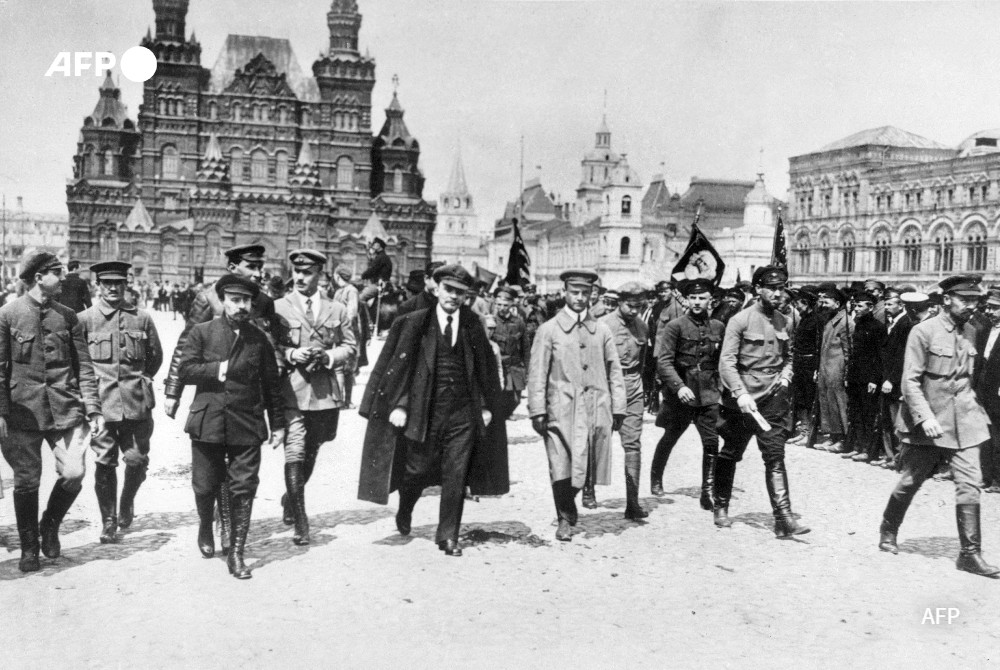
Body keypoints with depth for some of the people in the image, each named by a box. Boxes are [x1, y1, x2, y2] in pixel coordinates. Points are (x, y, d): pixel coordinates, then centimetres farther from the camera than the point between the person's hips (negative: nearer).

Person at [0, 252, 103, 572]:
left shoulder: (68, 316, 8)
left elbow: (84, 365, 8)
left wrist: (93, 409, 2)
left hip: (66, 409, 2)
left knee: (74, 474, -8)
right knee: (26, 482, 4)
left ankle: (50, 524, 21)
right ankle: (29, 549, 21)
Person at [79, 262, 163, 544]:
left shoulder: (141, 318, 5)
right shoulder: (84, 319, 1)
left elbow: (156, 356, 16)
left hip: (136, 402, 1)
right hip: (101, 402, -1)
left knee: (138, 461, 2)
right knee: (105, 463, 1)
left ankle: (126, 504, 31)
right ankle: (108, 523, 12)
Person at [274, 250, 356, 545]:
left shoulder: (338, 310, 11)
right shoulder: (278, 308, 4)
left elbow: (351, 349, 10)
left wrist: (327, 357, -8)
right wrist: (290, 354, -14)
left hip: (326, 392, 3)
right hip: (292, 390, -3)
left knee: (310, 453, 15)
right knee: (294, 454, -9)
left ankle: (290, 498, 40)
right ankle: (300, 521, -2)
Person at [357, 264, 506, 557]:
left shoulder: (473, 326, 5)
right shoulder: (413, 324, -2)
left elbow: (487, 368, 11)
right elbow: (395, 365, -3)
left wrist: (487, 406, 7)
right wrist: (398, 404, -10)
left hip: (463, 414, 2)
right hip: (424, 411, -2)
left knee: (456, 477, 2)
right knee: (417, 471, 8)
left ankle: (448, 537, 15)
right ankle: (404, 513, 39)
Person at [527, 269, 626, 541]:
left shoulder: (601, 330, 12)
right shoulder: (549, 330, 5)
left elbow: (614, 371, 13)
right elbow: (537, 373, 2)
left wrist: (618, 407, 7)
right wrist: (537, 410, -5)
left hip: (596, 408, 2)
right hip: (561, 408, -2)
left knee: (592, 463, 1)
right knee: (561, 467, -5)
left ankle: (588, 487, 32)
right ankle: (565, 519, 10)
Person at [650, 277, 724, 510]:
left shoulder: (718, 327, 5)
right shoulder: (675, 326, -8)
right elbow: (664, 361, -14)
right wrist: (679, 386, -25)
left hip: (708, 394, 2)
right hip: (680, 394, -2)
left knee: (711, 442, -7)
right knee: (669, 438, 13)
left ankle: (708, 491, 1)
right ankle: (656, 477, 37)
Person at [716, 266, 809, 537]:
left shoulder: (783, 322, 8)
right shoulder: (741, 320, -8)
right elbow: (726, 362, -12)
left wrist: (785, 377, 4)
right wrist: (741, 393, -22)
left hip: (773, 398, 3)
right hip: (742, 399, -3)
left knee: (775, 457, -5)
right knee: (730, 454, 11)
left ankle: (783, 518, -8)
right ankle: (721, 507, 29)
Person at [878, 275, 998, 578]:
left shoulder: (970, 333, 8)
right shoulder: (923, 331, -11)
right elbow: (910, 381, -15)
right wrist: (925, 417, -24)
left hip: (962, 421, 5)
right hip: (926, 422, -5)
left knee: (970, 483, -5)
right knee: (910, 481, 9)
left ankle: (970, 553, 1)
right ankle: (888, 531, 31)